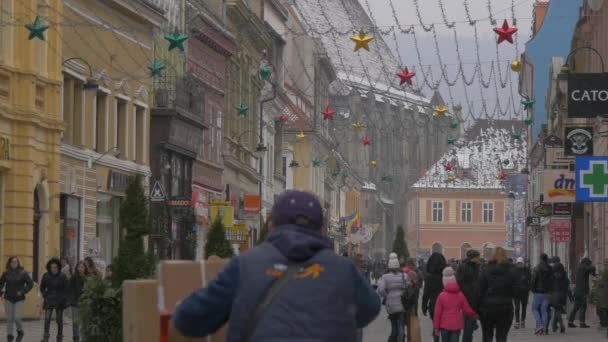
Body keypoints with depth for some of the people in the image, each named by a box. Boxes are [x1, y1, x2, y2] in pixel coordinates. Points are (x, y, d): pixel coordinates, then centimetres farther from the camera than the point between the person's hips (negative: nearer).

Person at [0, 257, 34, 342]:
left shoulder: (23, 273, -5)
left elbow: (30, 284, -3)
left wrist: (23, 292, -11)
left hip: (19, 299, -2)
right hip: (8, 299, 2)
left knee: (17, 318, -9)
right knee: (9, 318, 4)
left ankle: (20, 332, 18)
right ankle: (9, 335, 17)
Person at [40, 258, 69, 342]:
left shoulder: (62, 277, -5)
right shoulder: (46, 276, 0)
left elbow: (66, 289, -1)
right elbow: (42, 287, 12)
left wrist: (64, 299, -8)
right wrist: (45, 295, 1)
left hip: (59, 301, -1)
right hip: (49, 301, 1)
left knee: (59, 320, 7)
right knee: (47, 319, -11)